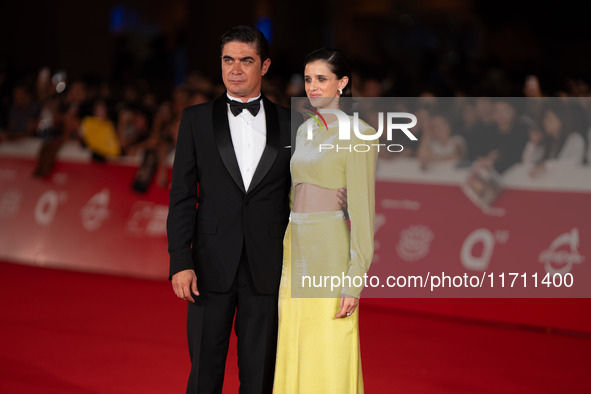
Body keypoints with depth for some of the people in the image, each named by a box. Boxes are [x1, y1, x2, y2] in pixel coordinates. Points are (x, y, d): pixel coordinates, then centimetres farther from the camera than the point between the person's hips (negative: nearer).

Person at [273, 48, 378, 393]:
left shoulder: (358, 135, -8)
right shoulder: (305, 130, 15)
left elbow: (362, 207, -12)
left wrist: (355, 278, -17)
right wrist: (285, 262, 16)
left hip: (332, 254, -7)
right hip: (296, 250, 7)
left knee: (330, 362, -4)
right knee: (295, 355, 10)